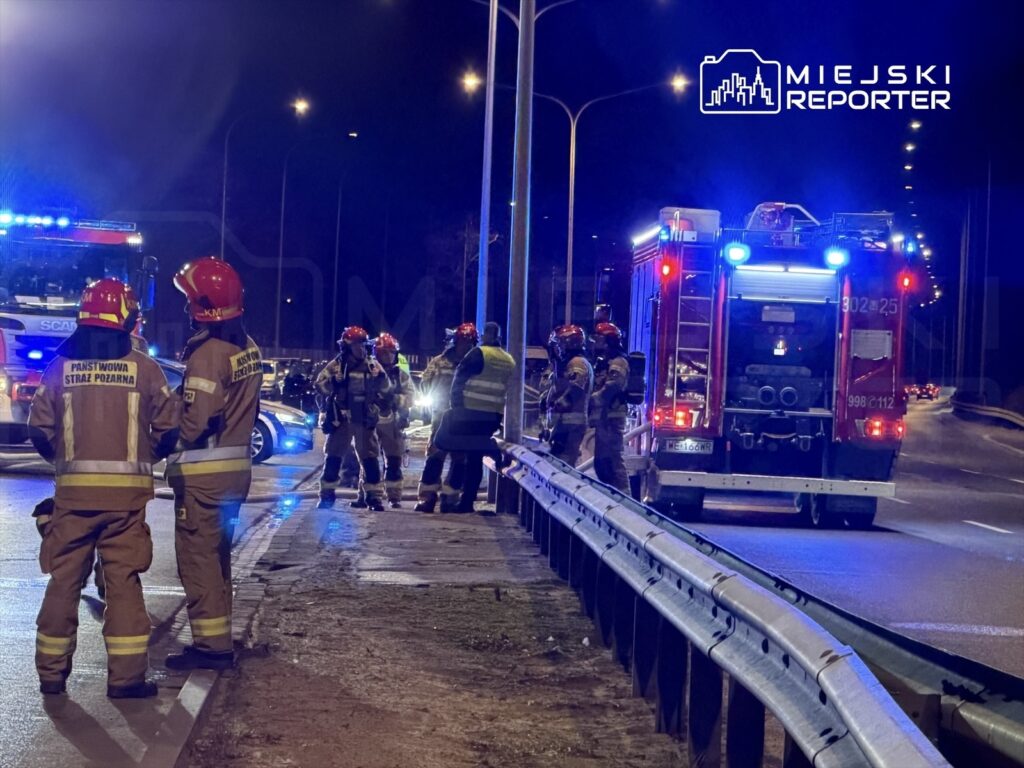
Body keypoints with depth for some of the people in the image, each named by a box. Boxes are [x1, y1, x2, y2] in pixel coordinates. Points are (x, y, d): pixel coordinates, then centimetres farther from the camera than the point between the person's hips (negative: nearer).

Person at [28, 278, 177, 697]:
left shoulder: (60, 365, 1)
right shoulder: (143, 368, -2)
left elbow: (39, 426, 0)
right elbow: (167, 426, -1)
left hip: (73, 489, 1)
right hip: (127, 489, -1)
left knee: (64, 579, 10)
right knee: (124, 581, 3)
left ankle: (52, 671, 15)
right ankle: (126, 675, 2)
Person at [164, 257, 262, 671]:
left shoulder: (207, 353, -19)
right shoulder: (247, 346, 7)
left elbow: (195, 422, -22)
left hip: (203, 473, -9)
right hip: (237, 466, 9)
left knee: (198, 558, -1)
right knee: (217, 555, 17)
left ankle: (211, 644, 1)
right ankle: (218, 637, 25)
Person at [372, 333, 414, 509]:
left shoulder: (401, 375, 8)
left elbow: (410, 397, -2)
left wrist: (395, 399, -19)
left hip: (392, 423, 2)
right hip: (371, 421, -2)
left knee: (394, 461, 2)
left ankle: (394, 496, 8)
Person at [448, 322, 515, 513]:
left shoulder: (479, 354, -8)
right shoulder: (509, 361, 12)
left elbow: (459, 381, -8)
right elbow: (510, 392, 16)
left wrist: (455, 405, 0)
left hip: (469, 414, -6)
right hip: (492, 417, 6)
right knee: (476, 458, 9)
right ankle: (467, 501, 8)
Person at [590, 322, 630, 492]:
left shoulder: (618, 362, -9)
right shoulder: (602, 362, 21)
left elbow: (610, 389, -22)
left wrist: (590, 400, -20)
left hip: (611, 417, -10)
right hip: (603, 418, 10)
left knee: (615, 459, -12)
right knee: (601, 461, 12)